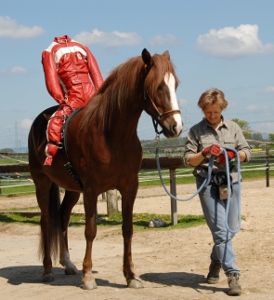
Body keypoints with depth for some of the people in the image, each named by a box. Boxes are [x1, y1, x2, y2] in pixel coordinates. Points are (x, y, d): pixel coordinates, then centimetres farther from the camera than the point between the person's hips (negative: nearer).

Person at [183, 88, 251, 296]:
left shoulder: (233, 128, 10)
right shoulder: (196, 131, 4)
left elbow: (247, 153, 8)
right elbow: (188, 160, 2)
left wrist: (233, 154, -13)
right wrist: (205, 153, -17)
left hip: (231, 182, 3)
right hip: (208, 183, -3)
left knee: (230, 229, 10)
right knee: (220, 230, -11)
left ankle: (216, 262, 35)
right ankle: (233, 275, -13)